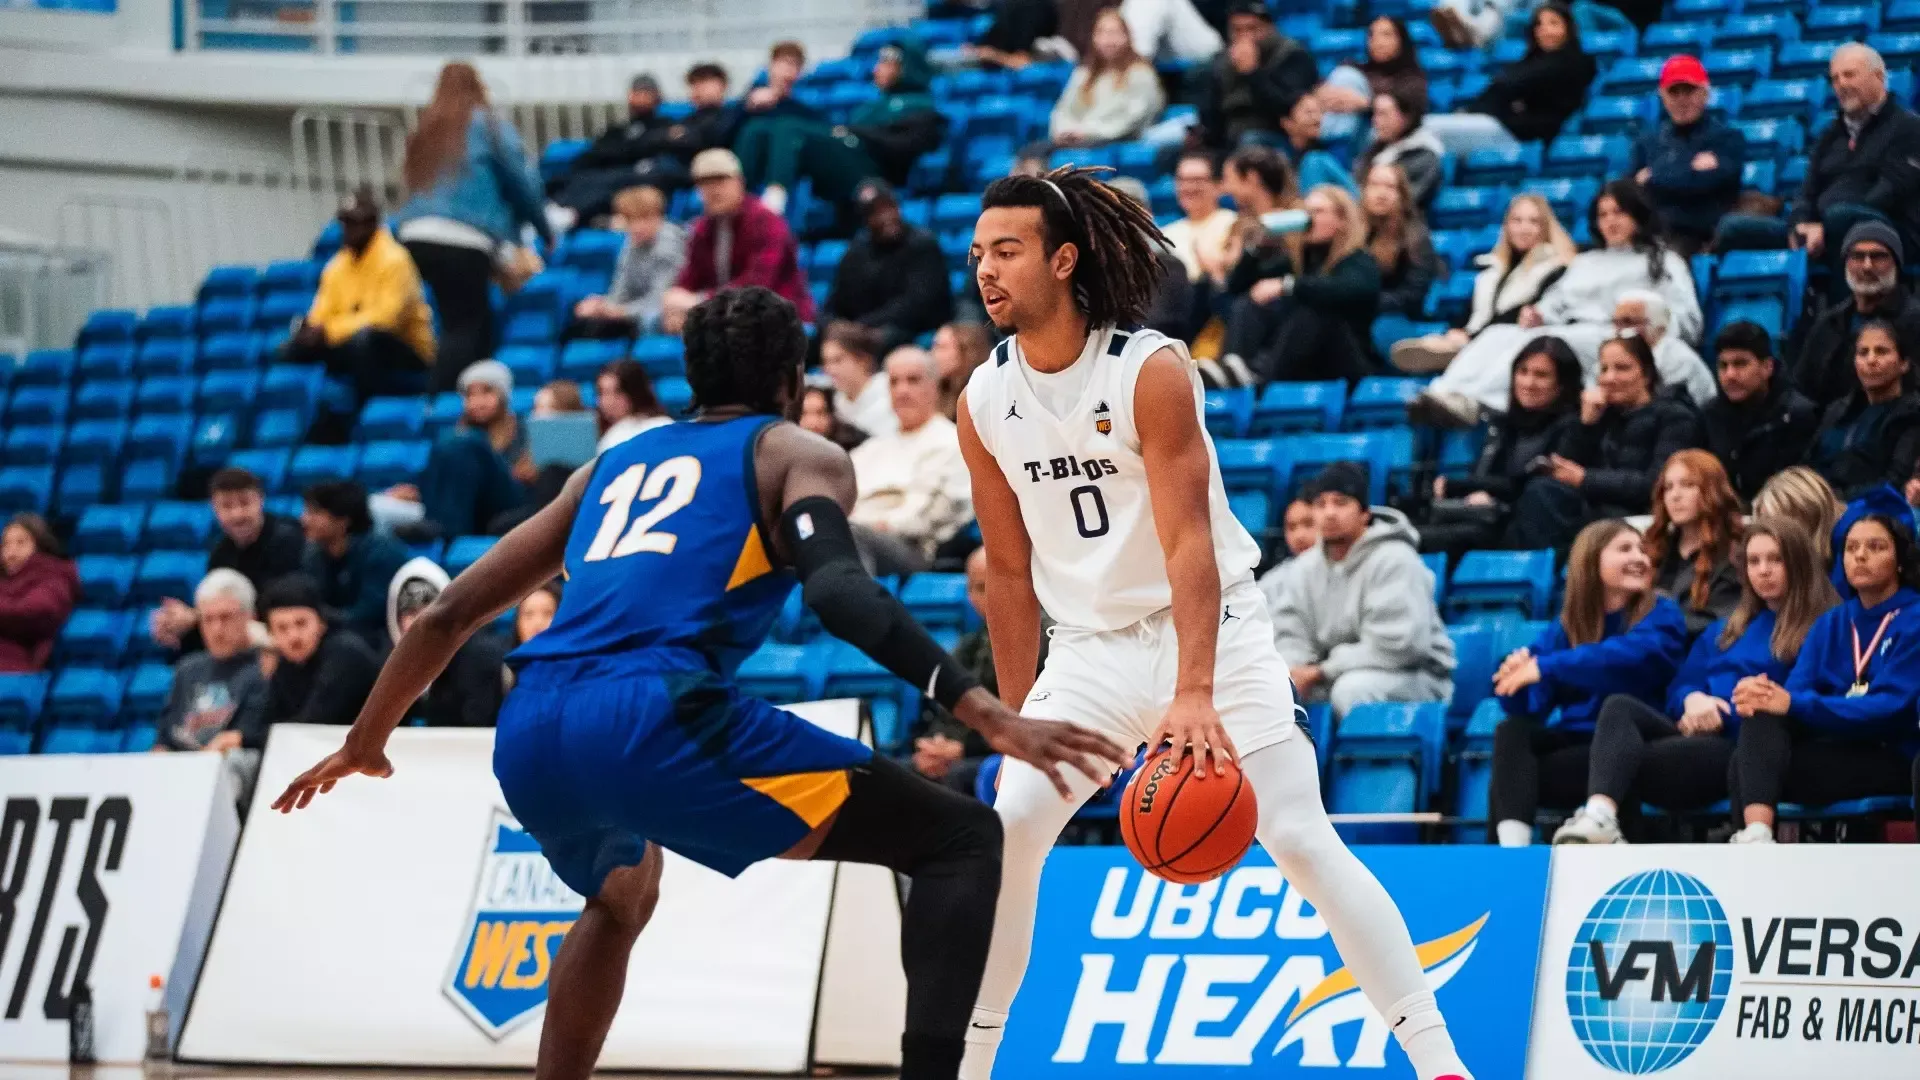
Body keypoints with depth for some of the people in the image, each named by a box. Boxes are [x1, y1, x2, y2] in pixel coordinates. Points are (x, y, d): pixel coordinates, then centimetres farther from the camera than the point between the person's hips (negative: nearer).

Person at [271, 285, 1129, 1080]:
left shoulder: (617, 464, 32)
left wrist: (364, 742, 47)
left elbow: (448, 614, 34)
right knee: (961, 840, 2)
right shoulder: (797, 454, 16)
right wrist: (979, 710, -15)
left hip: (529, 737, 7)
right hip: (653, 716, -7)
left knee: (621, 896, 40)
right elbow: (836, 590, -8)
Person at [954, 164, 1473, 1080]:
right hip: (1090, 645, 5)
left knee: (1302, 840, -12)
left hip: (1210, 628, -5)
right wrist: (1017, 721, 6)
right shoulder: (984, 404, -2)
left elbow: (1189, 542, -24)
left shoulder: (1151, 371, -18)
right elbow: (1010, 571, 6)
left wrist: (1194, 695, -34)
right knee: (1007, 828, -10)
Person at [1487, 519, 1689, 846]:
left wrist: (1547, 667, -30)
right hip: (1574, 739, 4)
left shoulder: (1661, 616, 1)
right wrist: (1517, 676, -20)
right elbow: (1531, 706, 4)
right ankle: (1510, 847, -42)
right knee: (1512, 731, -27)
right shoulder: (1566, 626, 13)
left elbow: (1630, 655, -22)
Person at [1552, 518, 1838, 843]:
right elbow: (1681, 685, 25)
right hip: (1696, 736, 6)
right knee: (1620, 705, -26)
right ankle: (1599, 817, -50)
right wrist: (1692, 699, -2)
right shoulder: (1727, 630, 30)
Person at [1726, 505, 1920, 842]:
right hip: (1833, 746, 6)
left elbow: (1890, 707, -17)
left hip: (1891, 760, -6)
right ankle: (1754, 837, -40)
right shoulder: (1830, 624, 16)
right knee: (1763, 714, -25)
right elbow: (1794, 692, 2)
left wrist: (1795, 705, -26)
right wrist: (1758, 694, -25)